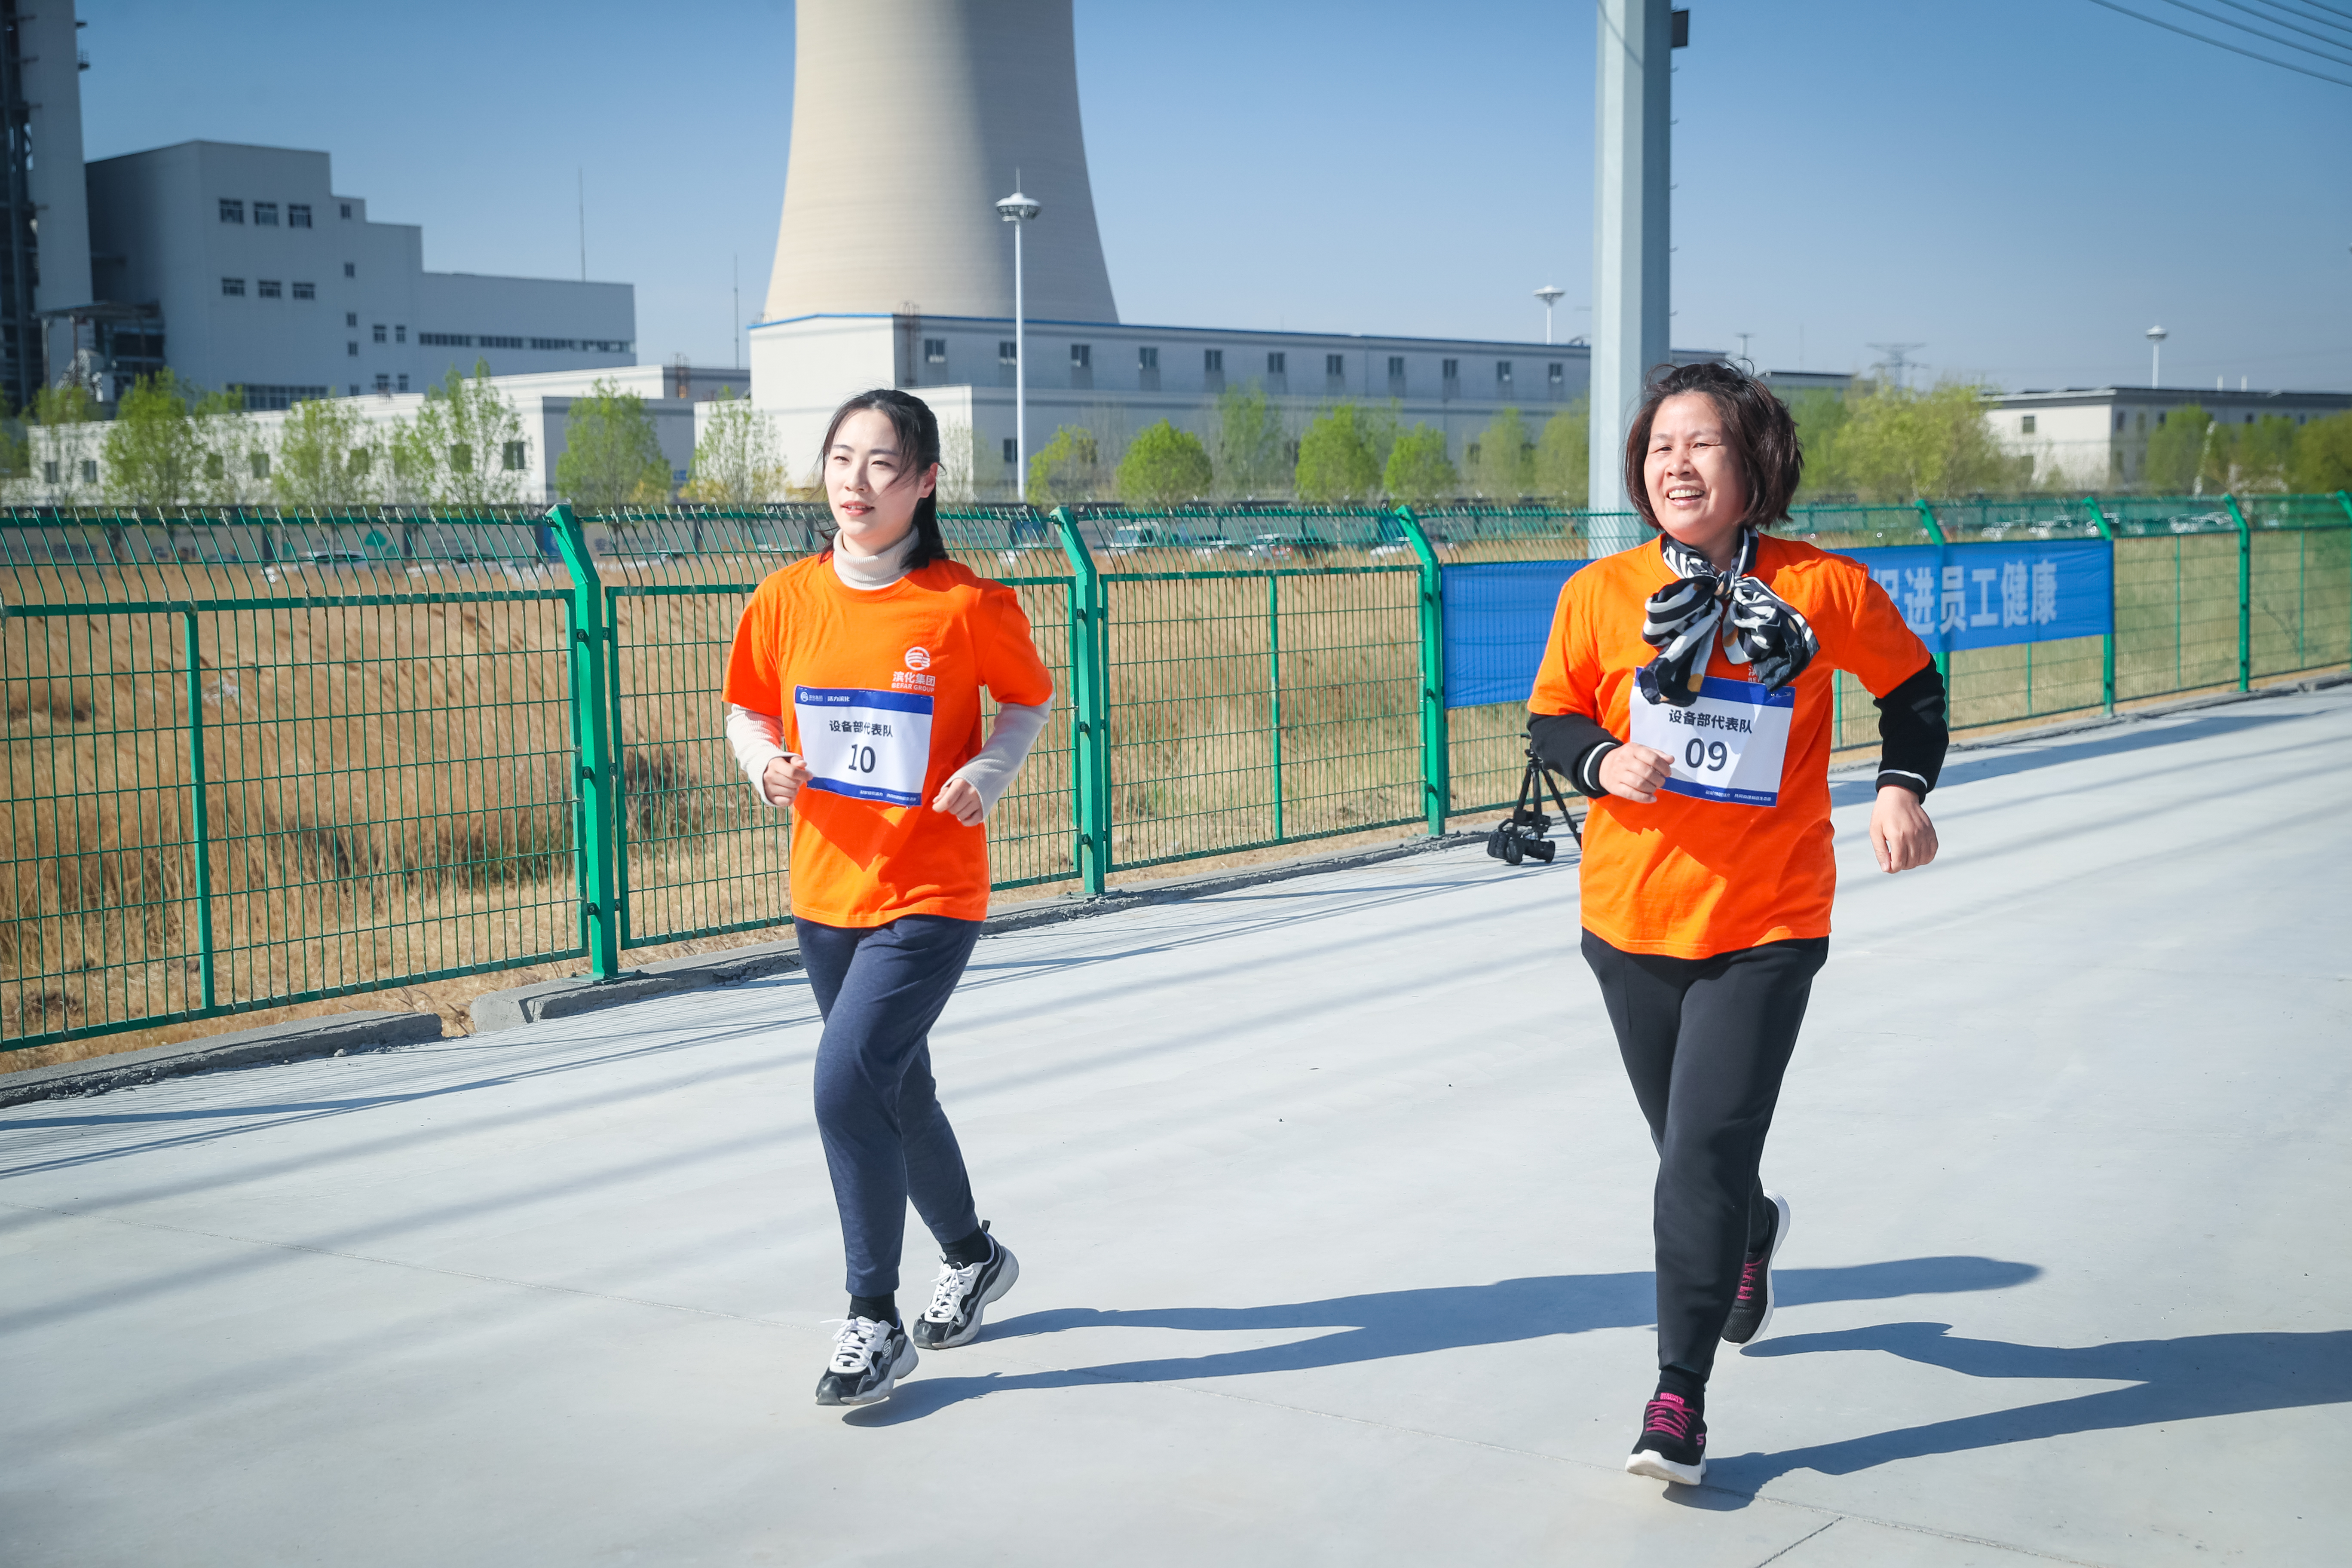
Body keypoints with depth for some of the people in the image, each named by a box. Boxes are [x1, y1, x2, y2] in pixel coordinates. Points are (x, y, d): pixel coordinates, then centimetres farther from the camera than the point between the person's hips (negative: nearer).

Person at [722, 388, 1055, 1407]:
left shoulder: (967, 604, -12)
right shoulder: (786, 599, -2)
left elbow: (1030, 697, 4)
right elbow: (747, 708, 11)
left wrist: (989, 773, -14)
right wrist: (766, 765, -10)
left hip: (931, 894, -5)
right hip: (825, 891, 5)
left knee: (848, 1084, -17)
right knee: (897, 1093, 19)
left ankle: (876, 1323, -1)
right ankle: (973, 1257, 45)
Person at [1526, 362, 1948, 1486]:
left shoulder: (1826, 589, -9)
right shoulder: (1599, 595, -6)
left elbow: (1912, 686, 7)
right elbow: (1551, 719, 5)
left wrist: (1904, 787, -8)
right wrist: (1602, 763, -16)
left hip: (1766, 925, -3)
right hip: (1631, 921, 3)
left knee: (1706, 1153, -11)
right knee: (1689, 1148, 19)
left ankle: (1679, 1399, 0)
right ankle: (1754, 1232, 55)